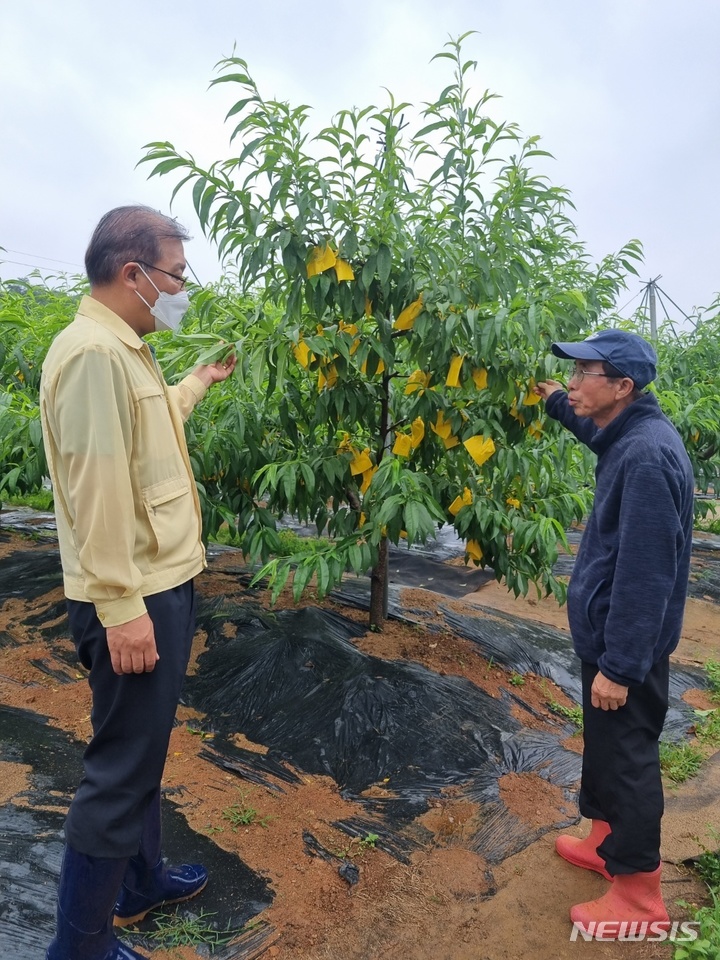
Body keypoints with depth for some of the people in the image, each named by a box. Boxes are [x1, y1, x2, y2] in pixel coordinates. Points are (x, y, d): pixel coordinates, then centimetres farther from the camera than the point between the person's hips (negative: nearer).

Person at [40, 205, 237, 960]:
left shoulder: (123, 349, 12)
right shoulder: (93, 352, -20)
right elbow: (97, 489, -25)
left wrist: (200, 383, 32)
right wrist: (121, 608, -24)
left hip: (161, 584, 10)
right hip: (135, 597, -10)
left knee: (141, 751, 22)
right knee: (120, 769, 3)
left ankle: (139, 882, 42)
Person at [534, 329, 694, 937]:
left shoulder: (647, 457, -27)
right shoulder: (630, 434, 3)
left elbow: (646, 573, -28)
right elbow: (595, 429, 32)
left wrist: (619, 664, -25)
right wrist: (553, 400, 26)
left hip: (626, 643, -10)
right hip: (610, 631, 10)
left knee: (627, 756, 6)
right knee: (604, 745, 23)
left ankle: (639, 898, 25)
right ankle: (608, 843, 44)